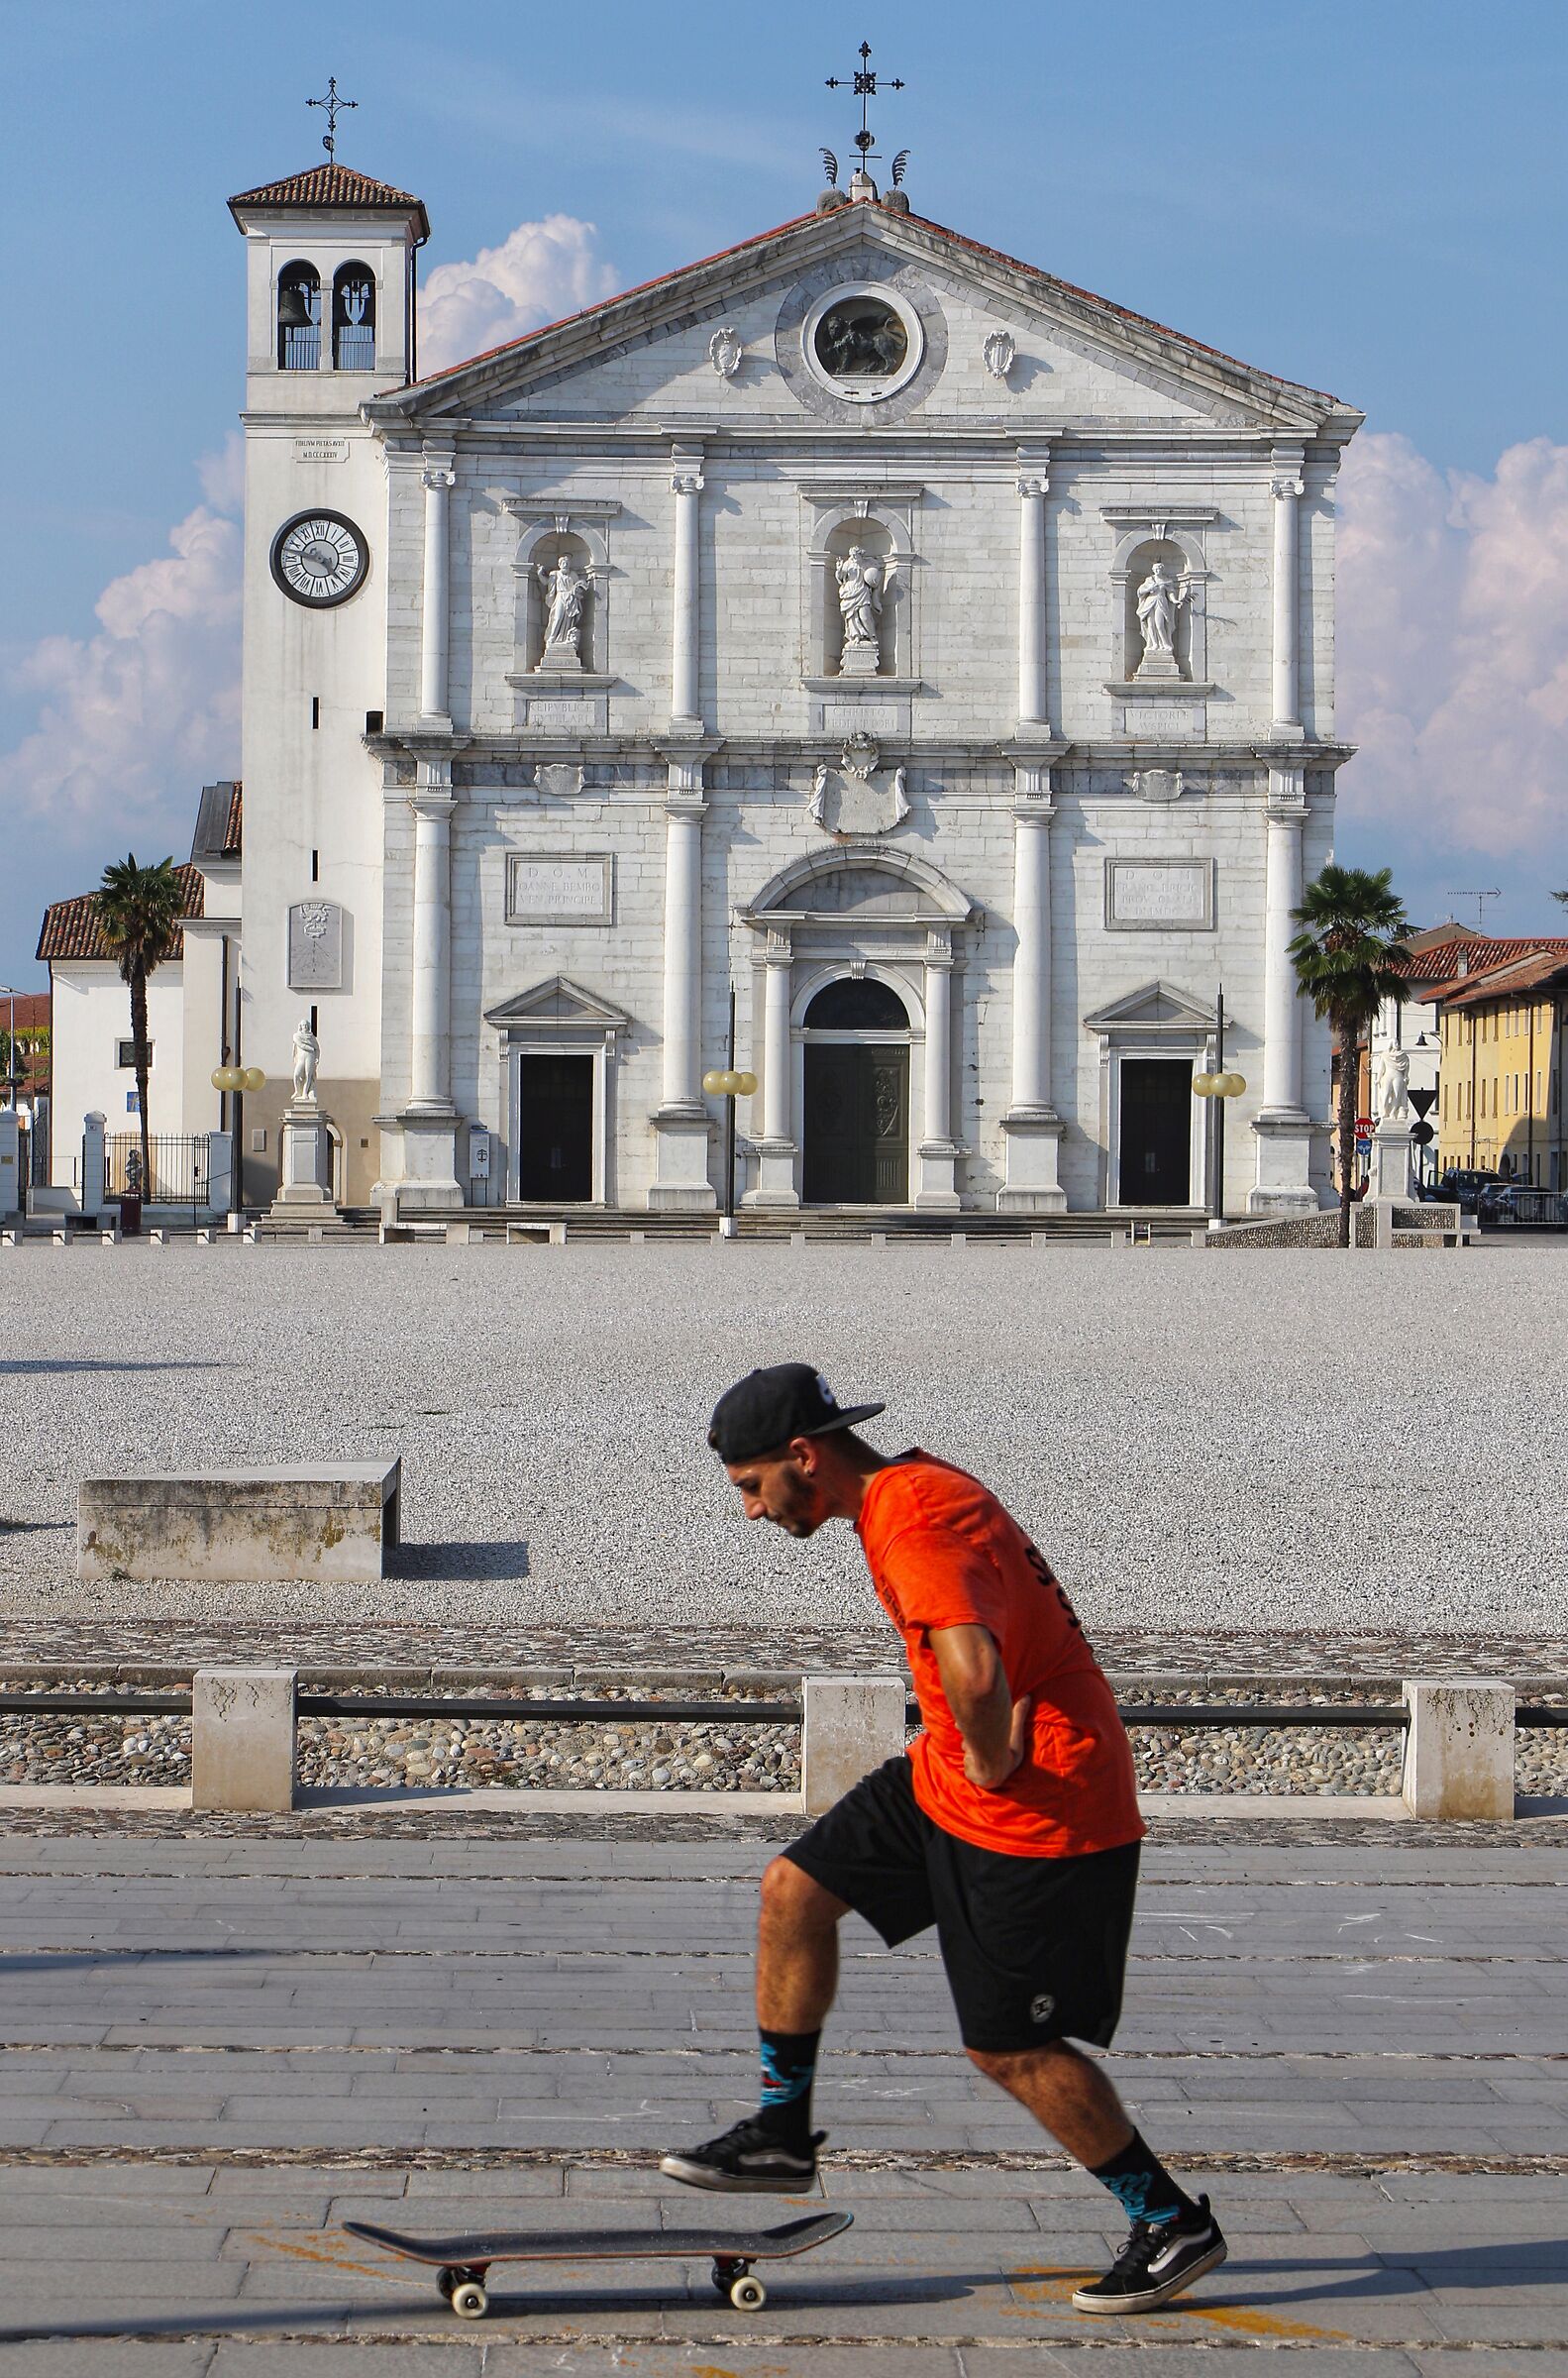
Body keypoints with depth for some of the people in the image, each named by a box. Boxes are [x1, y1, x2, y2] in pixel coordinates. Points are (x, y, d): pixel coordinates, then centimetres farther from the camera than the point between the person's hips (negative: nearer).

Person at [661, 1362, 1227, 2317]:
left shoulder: (913, 1527, -25)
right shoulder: (913, 1485, 8)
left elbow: (973, 1671, -42)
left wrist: (990, 1761, -23)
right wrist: (972, 1752, 16)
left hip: (1038, 1808, -10)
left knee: (1010, 2049, -1)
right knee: (795, 1890, 10)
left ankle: (1178, 2226, 14)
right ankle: (782, 2137, 23)